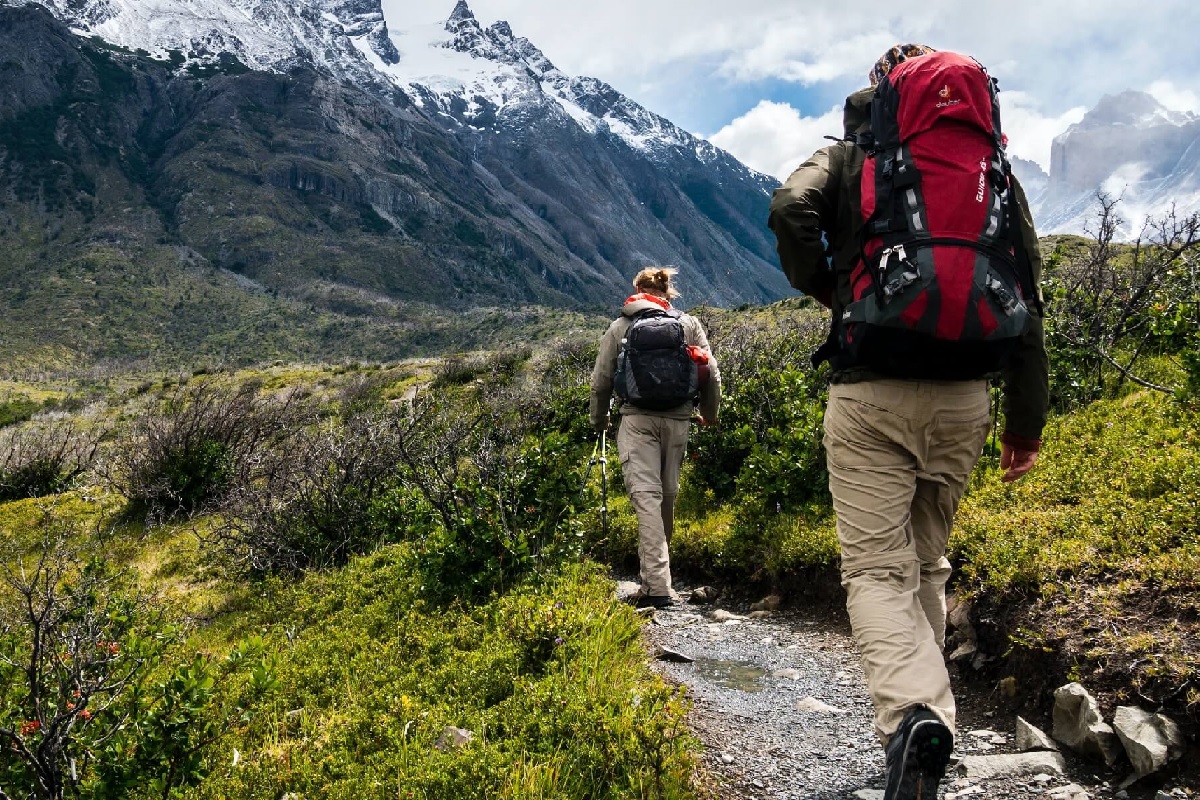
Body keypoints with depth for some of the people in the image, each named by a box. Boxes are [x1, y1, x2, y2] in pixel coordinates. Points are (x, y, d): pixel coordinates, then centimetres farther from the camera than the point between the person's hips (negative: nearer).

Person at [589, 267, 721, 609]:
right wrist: (709, 413, 24)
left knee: (646, 496, -9)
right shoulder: (689, 324, 11)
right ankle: (654, 577, 25)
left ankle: (657, 586, -19)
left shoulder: (619, 327, 9)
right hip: (677, 420, 2)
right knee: (667, 496, 13)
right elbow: (711, 373, 9)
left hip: (637, 420, -2)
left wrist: (599, 420, 25)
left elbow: (601, 380, 10)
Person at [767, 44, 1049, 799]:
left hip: (869, 391, -3)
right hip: (963, 396, 4)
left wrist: (824, 289, 3)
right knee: (928, 562, 18)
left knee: (876, 567, -2)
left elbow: (790, 211, -15)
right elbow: (1026, 296, 8)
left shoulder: (848, 157, 7)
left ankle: (914, 713, -25)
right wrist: (1027, 417, 11)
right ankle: (924, 706, 26)